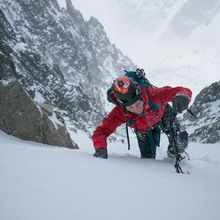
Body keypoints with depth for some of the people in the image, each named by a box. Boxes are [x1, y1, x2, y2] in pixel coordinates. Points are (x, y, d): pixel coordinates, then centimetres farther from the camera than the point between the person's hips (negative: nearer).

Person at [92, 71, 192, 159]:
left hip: (163, 115, 0)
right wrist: (100, 148, -58)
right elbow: (101, 131, -37)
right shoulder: (119, 113, -41)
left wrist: (181, 96, -74)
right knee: (148, 157, -1)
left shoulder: (153, 94, -45)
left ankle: (174, 156, 21)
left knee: (180, 140, -16)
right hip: (143, 129, 1)